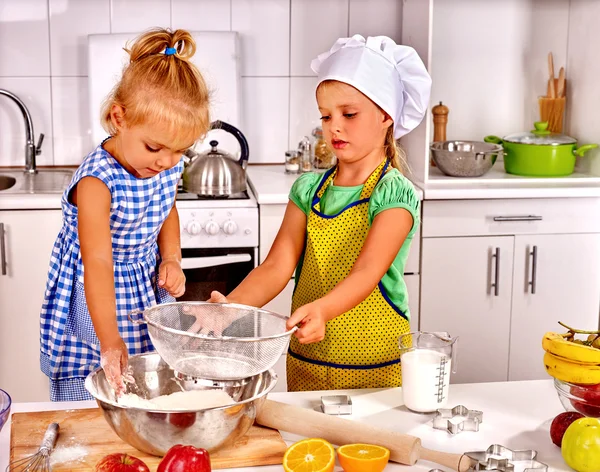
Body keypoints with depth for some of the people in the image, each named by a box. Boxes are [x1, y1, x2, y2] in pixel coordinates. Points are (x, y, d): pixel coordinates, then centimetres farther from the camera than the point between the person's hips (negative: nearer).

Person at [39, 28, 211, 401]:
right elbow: (98, 262, -36)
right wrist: (110, 340, -44)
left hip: (148, 290, 6)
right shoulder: (97, 181, -29)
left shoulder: (169, 166, -8)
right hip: (91, 303, -5)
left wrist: (172, 259, -2)